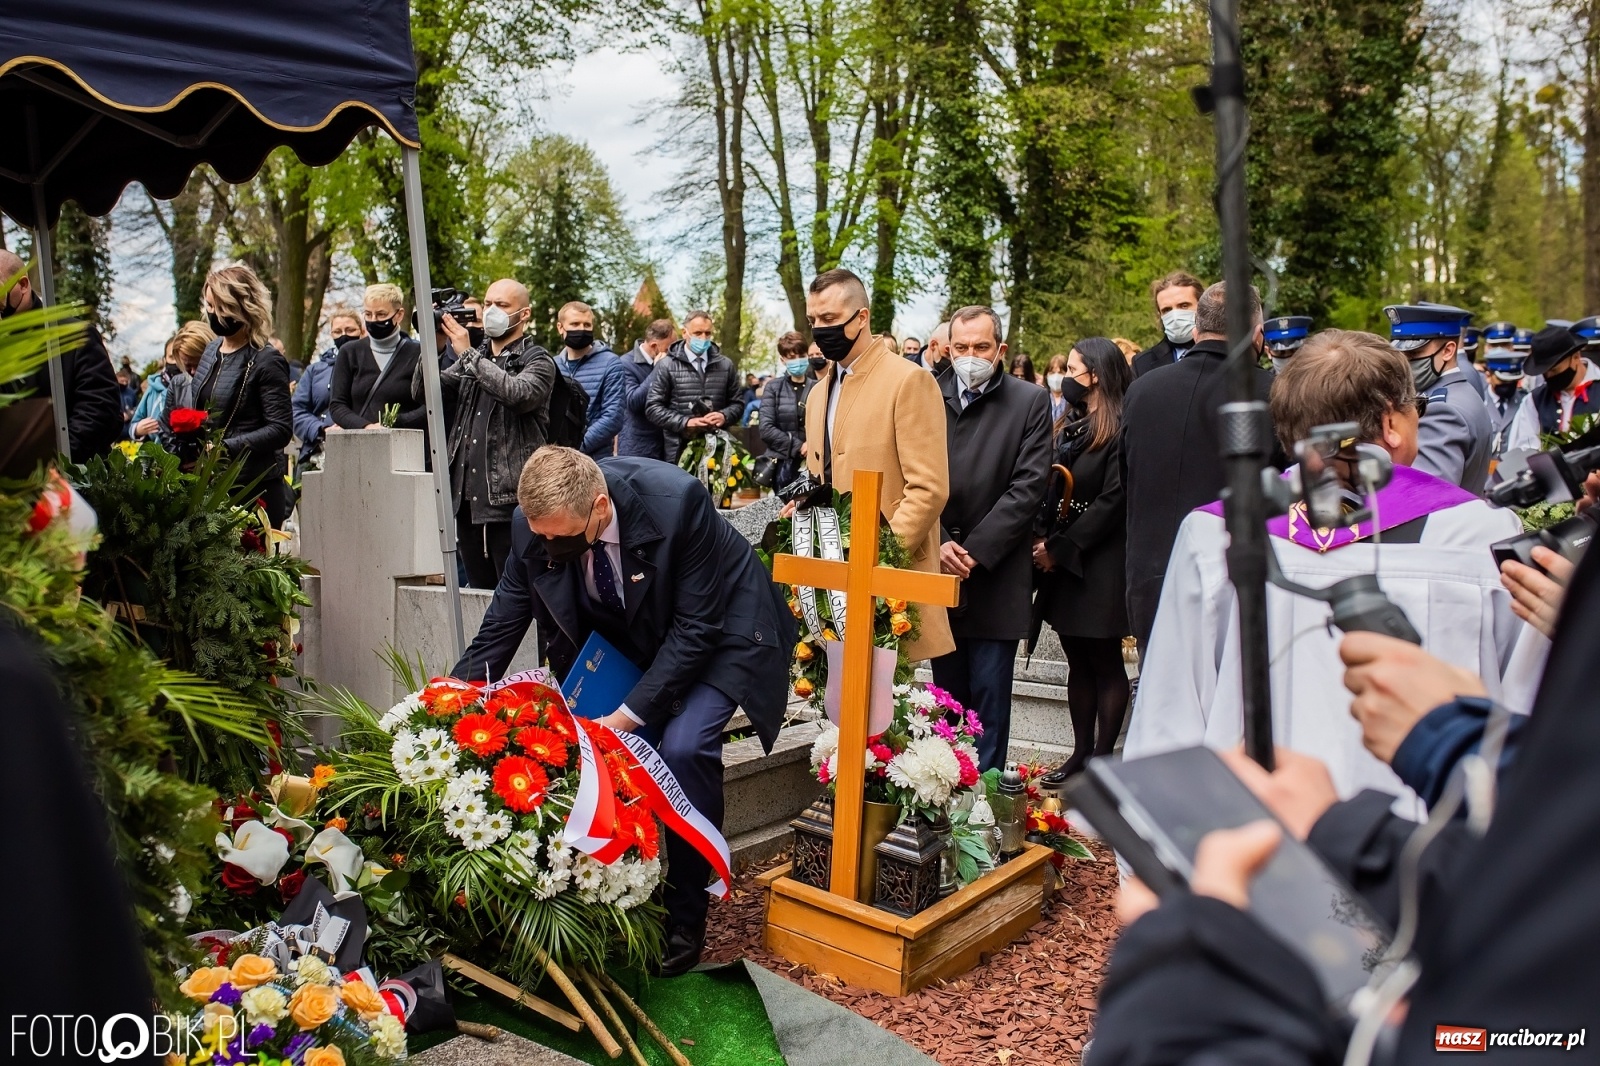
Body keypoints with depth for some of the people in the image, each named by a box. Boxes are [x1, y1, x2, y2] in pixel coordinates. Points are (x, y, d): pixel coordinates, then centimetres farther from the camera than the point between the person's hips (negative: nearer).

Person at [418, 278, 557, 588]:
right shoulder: (472, 360, 18)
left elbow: (518, 393, -22)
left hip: (509, 499, -6)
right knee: (479, 593, 14)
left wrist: (469, 354, -18)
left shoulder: (538, 361, -1)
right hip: (467, 496, 7)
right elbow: (422, 391, 9)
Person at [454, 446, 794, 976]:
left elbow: (696, 629, -28)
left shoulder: (676, 502, -35)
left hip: (718, 631, -5)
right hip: (630, 638, 6)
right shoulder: (535, 523, -20)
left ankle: (684, 921, -6)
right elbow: (501, 625, -8)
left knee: (683, 748, -24)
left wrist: (629, 714, -30)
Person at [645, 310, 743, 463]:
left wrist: (724, 416, -8)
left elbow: (737, 403, 15)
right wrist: (685, 422, -15)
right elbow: (653, 407, -2)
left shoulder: (725, 365, 11)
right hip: (680, 449, -2)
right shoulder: (667, 366, 2)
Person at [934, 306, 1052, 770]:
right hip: (939, 573, 3)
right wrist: (939, 543, -11)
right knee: (947, 694, 12)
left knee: (990, 696, 1)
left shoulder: (1030, 402, 0)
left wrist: (975, 550, -13)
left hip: (996, 574, -3)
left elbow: (1028, 487, -7)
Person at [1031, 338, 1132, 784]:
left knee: (1104, 664, 2)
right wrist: (1041, 538, -2)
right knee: (1078, 662, 13)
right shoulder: (1070, 425, 14)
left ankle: (1102, 759, 10)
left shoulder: (1122, 429, -12)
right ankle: (1081, 753, 21)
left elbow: (1113, 500, -16)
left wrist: (1060, 548, -13)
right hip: (1060, 559, 8)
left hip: (1100, 562, -8)